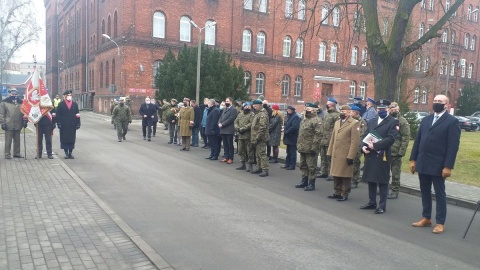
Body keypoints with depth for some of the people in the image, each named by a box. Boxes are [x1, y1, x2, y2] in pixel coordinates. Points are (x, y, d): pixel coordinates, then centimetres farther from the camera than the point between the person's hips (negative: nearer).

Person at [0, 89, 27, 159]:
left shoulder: (21, 103, 10)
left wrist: (25, 121, 6)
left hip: (18, 125, 4)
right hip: (8, 126, -4)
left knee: (17, 140, 11)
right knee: (8, 141, 0)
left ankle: (17, 153, 20)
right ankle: (7, 154, 7)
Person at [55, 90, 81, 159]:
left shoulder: (75, 104, 8)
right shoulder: (61, 104, 1)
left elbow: (78, 114, 7)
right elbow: (58, 115, -2)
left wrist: (78, 124, 1)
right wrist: (59, 124, -9)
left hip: (72, 125, 2)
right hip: (64, 125, -2)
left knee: (72, 139, 5)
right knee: (64, 139, 2)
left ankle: (70, 153, 14)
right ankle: (66, 153, 10)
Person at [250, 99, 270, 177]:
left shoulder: (263, 114, -15)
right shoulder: (257, 113, 17)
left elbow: (262, 128, -22)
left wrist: (257, 138, -23)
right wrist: (253, 138, 18)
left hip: (261, 138, -10)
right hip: (256, 138, 10)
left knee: (262, 154, -9)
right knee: (258, 154, 15)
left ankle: (265, 170, -6)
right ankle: (259, 168, 24)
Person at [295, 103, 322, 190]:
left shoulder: (316, 121, -14)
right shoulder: (304, 120, 15)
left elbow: (318, 135, -19)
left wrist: (314, 147, -21)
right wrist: (299, 144, 18)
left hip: (310, 149, -9)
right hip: (302, 148, 9)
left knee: (311, 166, 0)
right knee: (303, 165, 17)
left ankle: (311, 184, 8)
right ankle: (304, 181, 29)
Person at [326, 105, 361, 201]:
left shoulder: (354, 123, -7)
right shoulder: (337, 122, 16)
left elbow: (355, 141, -13)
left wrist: (351, 156, -17)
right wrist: (329, 152, 12)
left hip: (345, 155, -7)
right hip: (335, 154, 7)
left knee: (345, 176, 3)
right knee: (336, 174, 12)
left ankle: (345, 194, 14)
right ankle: (337, 192, 24)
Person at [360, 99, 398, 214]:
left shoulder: (393, 122, -3)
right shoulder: (371, 121, 17)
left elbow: (391, 138, -14)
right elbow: (365, 136, 15)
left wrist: (375, 145, -19)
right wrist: (363, 146, -5)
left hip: (383, 155, -6)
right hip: (370, 155, 6)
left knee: (382, 181, 0)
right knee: (371, 180, 12)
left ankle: (382, 206, 7)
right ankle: (372, 202, 24)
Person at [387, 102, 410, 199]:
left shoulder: (403, 121, -5)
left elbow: (406, 138, -10)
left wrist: (401, 152, -16)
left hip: (396, 153, -5)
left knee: (395, 173, 4)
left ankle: (395, 191, 12)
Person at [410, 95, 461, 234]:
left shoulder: (452, 121, -6)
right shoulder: (425, 120, 12)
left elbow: (453, 146, -12)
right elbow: (417, 140, 12)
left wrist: (448, 166, -17)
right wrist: (413, 159, 7)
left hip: (438, 165, -6)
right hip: (422, 163, 6)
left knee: (439, 193, 4)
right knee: (425, 192, 13)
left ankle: (440, 223, 12)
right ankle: (426, 218, 25)